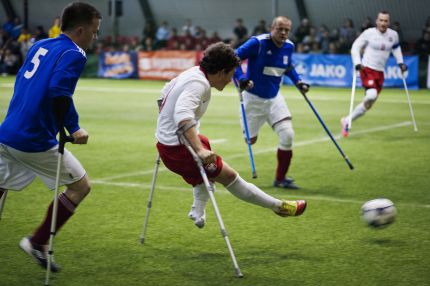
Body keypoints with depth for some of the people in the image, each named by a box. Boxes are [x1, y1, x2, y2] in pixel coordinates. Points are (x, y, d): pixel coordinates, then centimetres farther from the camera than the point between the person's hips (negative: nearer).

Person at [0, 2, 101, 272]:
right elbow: (59, 91, -24)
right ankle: (38, 243, 10)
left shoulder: (40, 46, 15)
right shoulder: (74, 54, -9)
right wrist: (74, 128, -15)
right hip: (36, 142, -8)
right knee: (81, 186, 8)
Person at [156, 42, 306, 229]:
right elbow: (183, 115, -39)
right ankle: (278, 206, 4)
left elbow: (166, 91, 26)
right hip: (178, 148, -11)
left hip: (167, 142, 11)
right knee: (229, 176, -5)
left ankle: (198, 214, 39)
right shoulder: (198, 84, -22)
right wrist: (199, 150, -48)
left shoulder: (193, 73, 8)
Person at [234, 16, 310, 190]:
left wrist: (298, 82, 6)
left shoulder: (289, 47, -1)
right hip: (253, 98, -5)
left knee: (287, 135, -10)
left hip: (274, 98, 5)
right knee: (251, 140, 4)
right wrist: (241, 79, -32)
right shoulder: (258, 43, -19)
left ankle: (280, 179, 4)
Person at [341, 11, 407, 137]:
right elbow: (355, 47, -4)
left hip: (380, 73, 5)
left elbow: (396, 47, 25)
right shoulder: (369, 33, -9)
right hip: (367, 69, -5)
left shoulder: (393, 35, 4)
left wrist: (400, 62, 15)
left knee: (368, 104, 4)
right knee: (371, 95, -28)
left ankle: (347, 121, 18)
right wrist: (357, 63, -16)